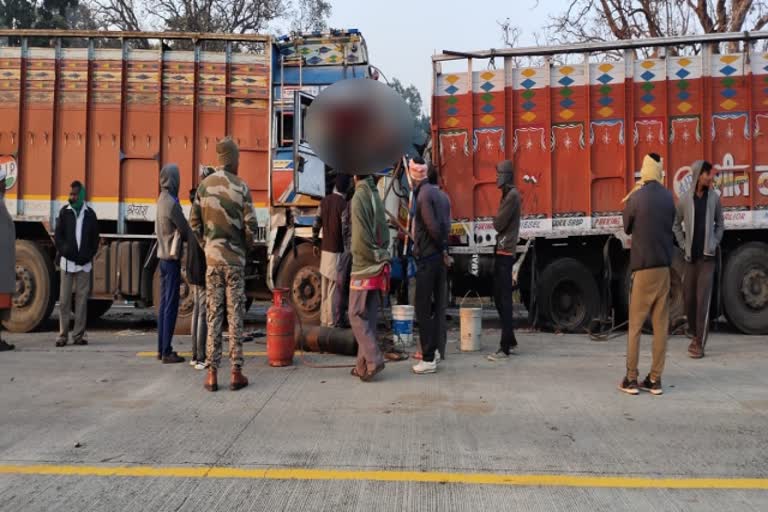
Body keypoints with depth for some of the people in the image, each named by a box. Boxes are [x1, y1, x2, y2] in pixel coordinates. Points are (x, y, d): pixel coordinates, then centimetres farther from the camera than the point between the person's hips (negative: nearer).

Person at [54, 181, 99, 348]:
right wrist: (66, 252, -9)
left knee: (82, 299, 2)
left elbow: (95, 239, 9)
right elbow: (57, 235, 4)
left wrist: (88, 256, -3)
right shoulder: (64, 212, 5)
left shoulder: (90, 214, 6)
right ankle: (63, 335, 5)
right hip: (67, 262, -1)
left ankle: (79, 335, 8)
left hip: (84, 263, 1)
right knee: (64, 300, 0)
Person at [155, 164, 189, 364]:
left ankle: (161, 348, 19)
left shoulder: (162, 199, 11)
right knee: (171, 305, -5)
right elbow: (185, 230, -9)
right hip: (172, 257, -9)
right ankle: (167, 352, -2)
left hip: (163, 255, 9)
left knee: (164, 304, 13)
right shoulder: (171, 203, -16)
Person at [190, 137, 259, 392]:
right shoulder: (241, 187, -6)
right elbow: (251, 227, -9)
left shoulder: (203, 186, 3)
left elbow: (194, 223, 5)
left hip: (212, 258, 3)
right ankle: (236, 372, 5)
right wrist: (247, 246, 9)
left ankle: (212, 373, 6)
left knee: (213, 314, 6)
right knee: (235, 315, 2)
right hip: (235, 259, -2)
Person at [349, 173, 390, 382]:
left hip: (363, 267, -7)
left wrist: (374, 256, -5)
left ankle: (372, 360, -10)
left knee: (357, 315, -3)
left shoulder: (359, 197, -11)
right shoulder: (376, 196, 12)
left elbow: (360, 237, -16)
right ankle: (364, 364, 14)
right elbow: (384, 231, 12)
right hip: (377, 267, 7)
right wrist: (381, 254, 8)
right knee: (369, 316, 10)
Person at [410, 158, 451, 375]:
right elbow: (446, 224, 13)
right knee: (436, 305, 16)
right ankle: (434, 349, 26)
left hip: (427, 259, -9)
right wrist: (444, 246, 11)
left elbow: (433, 227, -20)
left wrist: (441, 246, -6)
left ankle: (428, 359, 2)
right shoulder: (435, 191, 11)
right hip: (439, 257, 9)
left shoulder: (423, 195, -16)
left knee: (423, 309, -3)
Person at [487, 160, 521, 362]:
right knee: (499, 298, 14)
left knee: (505, 300, -9)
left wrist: (494, 220, 5)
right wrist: (497, 221, 2)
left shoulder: (513, 195, -12)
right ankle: (510, 341, 23)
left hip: (505, 253, -10)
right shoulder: (507, 195, 19)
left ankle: (504, 348, -8)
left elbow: (498, 224, -14)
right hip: (501, 251, 10)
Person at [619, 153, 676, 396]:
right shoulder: (668, 197, 5)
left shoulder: (635, 198, -10)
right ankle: (655, 379, 8)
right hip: (664, 266, 4)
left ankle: (631, 379, 4)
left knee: (635, 325, 2)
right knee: (661, 325, 6)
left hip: (643, 267, -4)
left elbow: (627, 228, 3)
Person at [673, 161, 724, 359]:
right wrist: (683, 245, 4)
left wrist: (715, 244, -1)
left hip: (707, 256, -2)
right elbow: (676, 224, 12)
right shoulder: (684, 200, 0)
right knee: (689, 298, 8)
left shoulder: (714, 198, 1)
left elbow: (720, 224, 10)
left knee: (703, 300, -7)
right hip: (690, 257, 2)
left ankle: (700, 343, -3)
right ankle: (695, 335, 27)